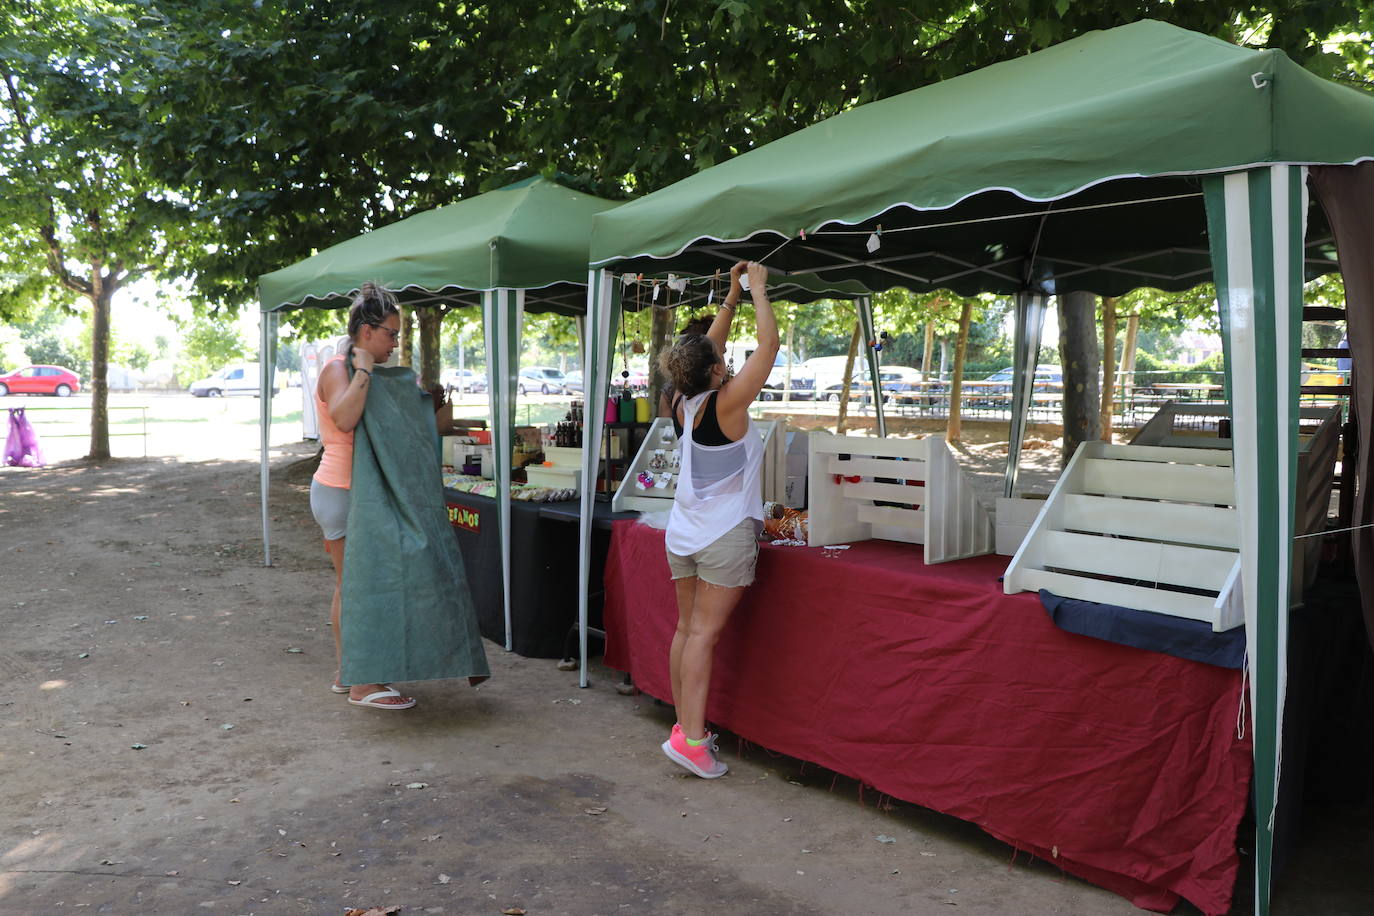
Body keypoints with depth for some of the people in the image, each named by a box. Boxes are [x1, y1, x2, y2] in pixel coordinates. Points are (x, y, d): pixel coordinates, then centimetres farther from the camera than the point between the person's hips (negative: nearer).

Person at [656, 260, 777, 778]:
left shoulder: (683, 402, 6)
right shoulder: (727, 403, -13)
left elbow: (708, 349, 20)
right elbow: (768, 343, -10)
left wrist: (733, 295, 22)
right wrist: (757, 288, 1)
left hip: (683, 531, 7)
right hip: (725, 534, -7)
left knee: (687, 627, 11)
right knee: (705, 632, -7)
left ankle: (685, 723, 18)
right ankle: (691, 738, -7)